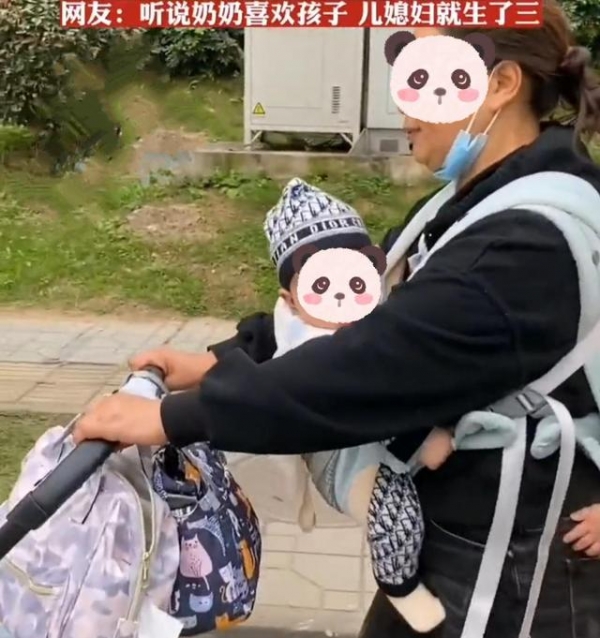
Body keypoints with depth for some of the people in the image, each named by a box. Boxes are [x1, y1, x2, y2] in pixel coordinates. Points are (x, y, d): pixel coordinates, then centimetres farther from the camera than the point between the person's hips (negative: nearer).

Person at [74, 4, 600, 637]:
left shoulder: (534, 245, -27)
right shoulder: (480, 207, 5)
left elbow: (374, 364, -31)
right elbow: (366, 309, 5)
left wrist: (172, 417, -26)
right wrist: (221, 360, -5)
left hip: (514, 574, -8)